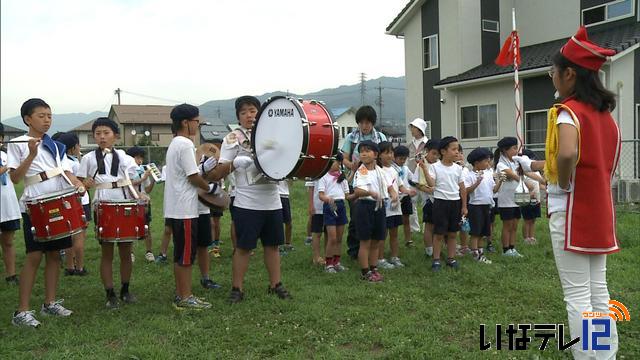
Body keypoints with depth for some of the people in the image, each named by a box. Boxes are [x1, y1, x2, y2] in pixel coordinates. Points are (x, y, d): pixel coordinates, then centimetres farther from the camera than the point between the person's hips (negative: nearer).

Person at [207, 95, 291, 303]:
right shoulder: (233, 138, -1)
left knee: (272, 244, 12)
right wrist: (235, 163, -23)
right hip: (247, 204, -4)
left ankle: (275, 285, 24)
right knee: (243, 247, 1)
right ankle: (236, 289, 13)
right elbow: (218, 172, -6)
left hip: (272, 202, 5)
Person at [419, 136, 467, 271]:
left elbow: (462, 188, 8)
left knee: (452, 233, 11)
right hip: (441, 202, -4)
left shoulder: (458, 168, 5)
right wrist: (425, 169, -28)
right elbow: (431, 183, -19)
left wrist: (464, 206, 8)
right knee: (439, 233, 1)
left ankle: (451, 258, 22)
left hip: (455, 202, 4)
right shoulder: (435, 167, -6)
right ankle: (436, 260, 10)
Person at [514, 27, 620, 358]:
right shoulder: (605, 114, 12)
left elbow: (567, 154, -36)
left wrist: (563, 184, -17)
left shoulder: (568, 111, -14)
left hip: (571, 211, -8)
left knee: (577, 296, -1)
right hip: (599, 211, 8)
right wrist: (534, 166, 28)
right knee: (598, 291, 14)